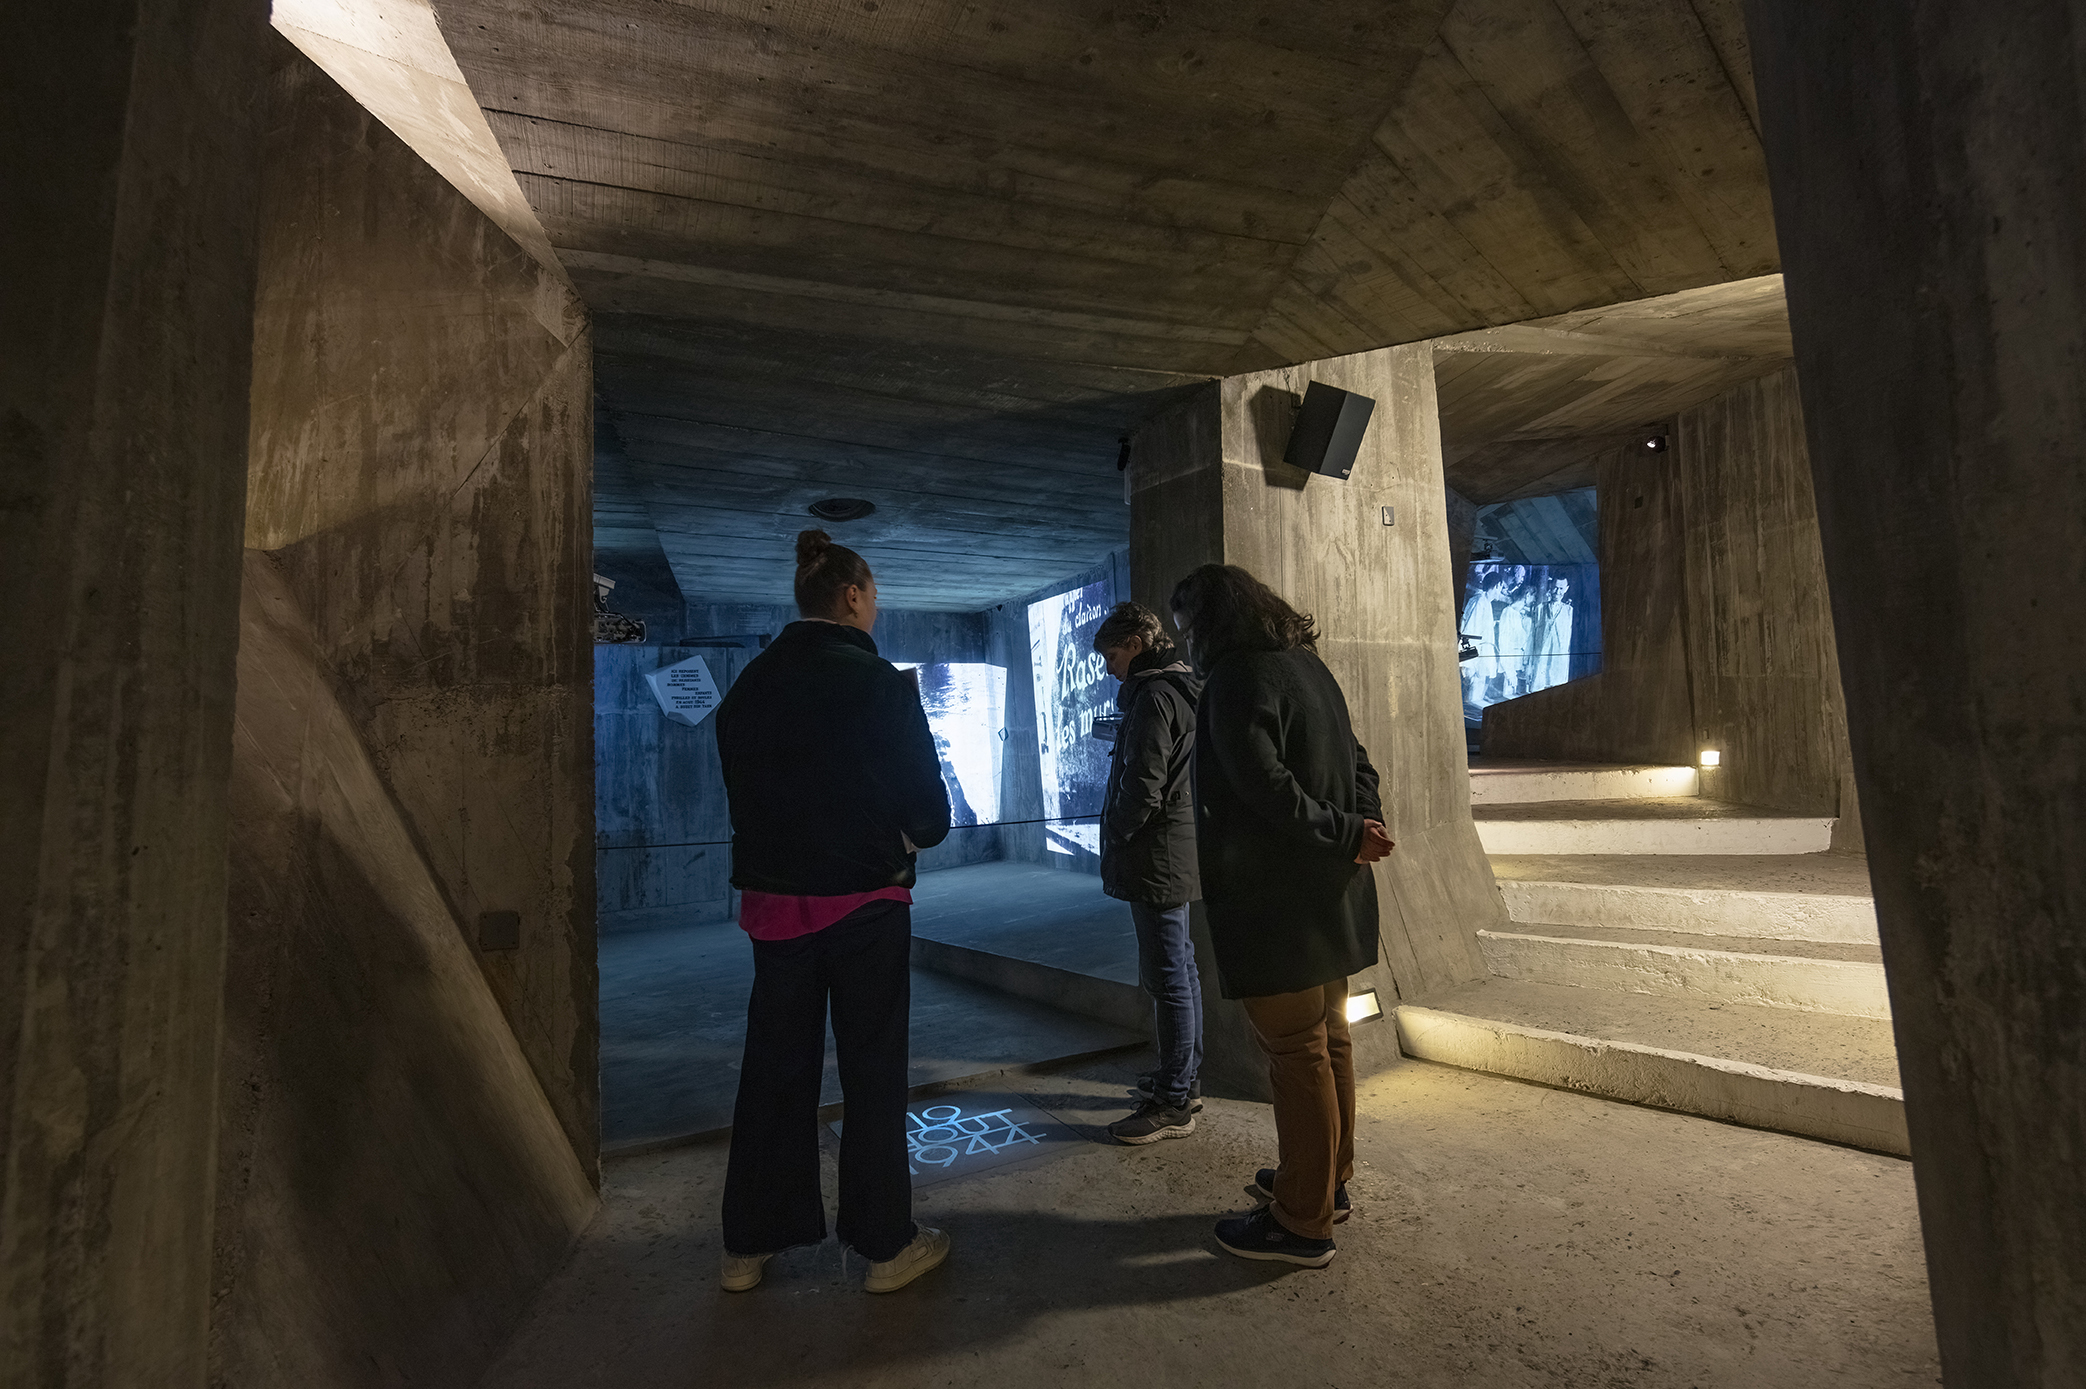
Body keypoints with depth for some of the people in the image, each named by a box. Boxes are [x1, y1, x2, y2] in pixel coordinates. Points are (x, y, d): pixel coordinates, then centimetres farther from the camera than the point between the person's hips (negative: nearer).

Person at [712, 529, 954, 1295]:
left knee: (774, 1067, 16)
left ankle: (749, 1244, 30)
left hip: (773, 899, 5)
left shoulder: (748, 685, 3)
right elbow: (927, 806, -11)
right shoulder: (879, 682, -13)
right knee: (872, 1072, 9)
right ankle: (886, 1243, 22)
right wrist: (908, 836, 9)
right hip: (863, 902, -5)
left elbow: (743, 791, 8)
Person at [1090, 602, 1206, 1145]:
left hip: (1157, 856, -11)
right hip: (1178, 855, 11)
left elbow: (1143, 789, -22)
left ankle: (1172, 1103, 6)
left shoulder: (1153, 696, -16)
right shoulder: (1181, 689, 16)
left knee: (1167, 978, -4)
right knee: (1181, 970, 17)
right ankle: (1184, 1079, 30)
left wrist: (1115, 838, -8)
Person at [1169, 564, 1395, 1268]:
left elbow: (1266, 787, -25)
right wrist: (1365, 827, -1)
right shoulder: (1307, 665, 12)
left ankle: (1303, 1223, 15)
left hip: (1277, 905, -9)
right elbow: (1356, 760, 13)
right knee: (1328, 1040, 19)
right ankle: (1329, 1181, 36)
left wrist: (1346, 834, -14)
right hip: (1329, 899, 9)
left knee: (1297, 1054, 1)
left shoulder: (1238, 678, -17)